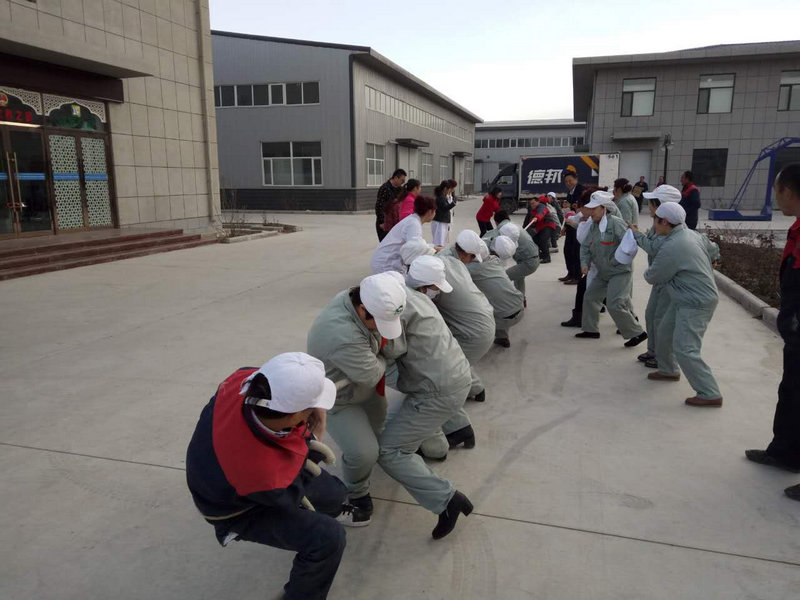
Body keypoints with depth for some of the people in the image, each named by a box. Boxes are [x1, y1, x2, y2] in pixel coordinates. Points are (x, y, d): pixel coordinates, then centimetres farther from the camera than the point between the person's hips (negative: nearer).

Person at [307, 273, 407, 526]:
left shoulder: (356, 298, -18)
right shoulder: (343, 335, -44)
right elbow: (371, 374, -30)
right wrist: (383, 360, -11)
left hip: (363, 384, 8)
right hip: (338, 398, -8)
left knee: (380, 425, 25)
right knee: (363, 453, -12)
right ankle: (356, 496, 16)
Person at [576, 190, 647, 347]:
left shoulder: (615, 223, -20)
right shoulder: (593, 226, 6)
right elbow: (585, 246, 9)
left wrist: (615, 261, -22)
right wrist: (585, 263, -7)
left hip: (619, 271, -9)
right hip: (603, 273, 9)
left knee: (614, 304, -14)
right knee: (590, 297, 15)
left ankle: (638, 333, 1)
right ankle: (591, 329, 30)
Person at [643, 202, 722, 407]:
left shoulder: (671, 247, -25)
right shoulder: (689, 234, 6)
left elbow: (652, 278, -13)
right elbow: (712, 248, 22)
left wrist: (647, 273, 11)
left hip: (696, 304, -11)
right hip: (686, 299, 11)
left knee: (685, 349, -12)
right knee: (664, 334, 22)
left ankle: (710, 394, -6)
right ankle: (668, 370, 42)